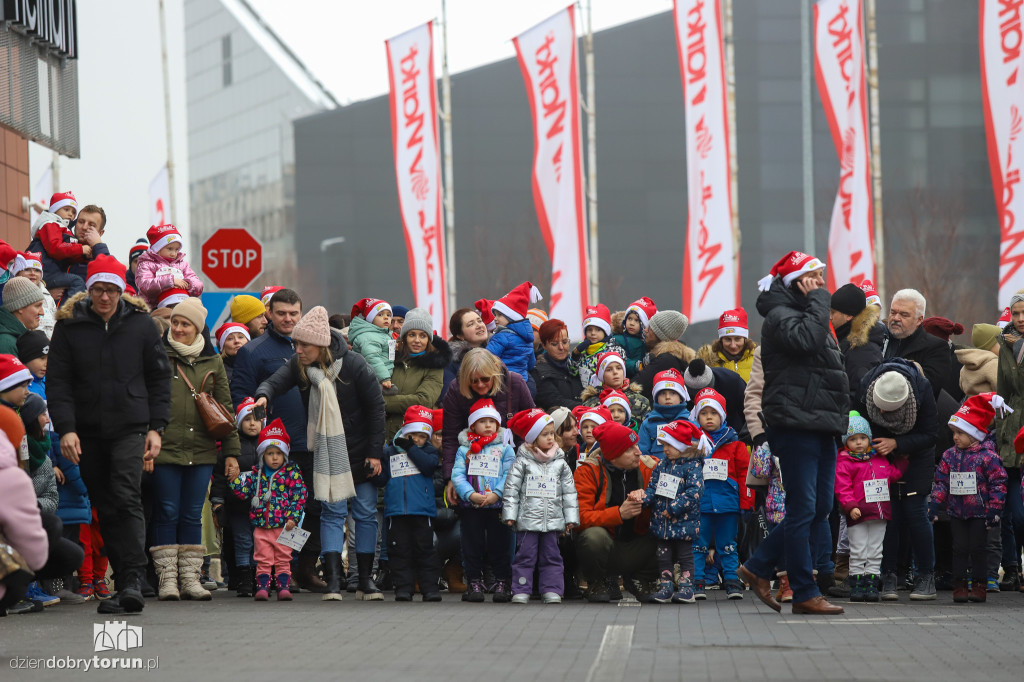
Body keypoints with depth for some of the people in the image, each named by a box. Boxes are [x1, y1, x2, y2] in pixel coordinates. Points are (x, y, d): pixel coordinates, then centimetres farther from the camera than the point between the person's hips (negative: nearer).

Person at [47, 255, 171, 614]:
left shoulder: (141, 324, 3)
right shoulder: (68, 326, 3)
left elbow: (160, 377, 8)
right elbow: (57, 380, 1)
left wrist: (156, 427, 0)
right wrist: (66, 428, -10)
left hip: (130, 428, -2)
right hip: (87, 433, 2)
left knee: (126, 500, -17)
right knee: (106, 509, 6)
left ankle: (133, 582, -24)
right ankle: (124, 583, 13)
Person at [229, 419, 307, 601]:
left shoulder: (292, 473, 0)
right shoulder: (255, 474, 7)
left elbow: (299, 496, -3)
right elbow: (243, 492, 5)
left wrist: (293, 518, -10)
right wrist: (234, 478, -9)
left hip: (283, 526, -2)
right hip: (261, 526, 2)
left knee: (283, 559, 4)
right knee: (263, 559, 3)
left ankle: (283, 586, 7)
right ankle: (262, 587, 4)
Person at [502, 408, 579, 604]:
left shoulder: (560, 463, 8)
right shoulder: (522, 462, 0)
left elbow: (569, 492, 10)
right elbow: (511, 489, -1)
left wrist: (570, 518, 6)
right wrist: (509, 514, -7)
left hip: (553, 520, 3)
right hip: (527, 519, -3)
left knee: (551, 556, 5)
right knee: (525, 555, -1)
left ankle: (552, 590, 8)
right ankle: (521, 591, 2)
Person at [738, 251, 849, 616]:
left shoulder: (809, 313, 23)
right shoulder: (780, 316, -7)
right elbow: (806, 340, -28)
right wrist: (819, 299, -14)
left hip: (821, 427, 10)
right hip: (795, 424, -10)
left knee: (820, 508, 9)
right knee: (804, 509, -7)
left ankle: (758, 568, 18)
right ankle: (805, 595, -2)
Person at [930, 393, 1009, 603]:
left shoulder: (987, 456, -10)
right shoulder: (949, 456, 5)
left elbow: (998, 483, -9)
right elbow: (941, 481, 8)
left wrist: (994, 509, -12)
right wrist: (935, 504, -1)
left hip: (980, 513, -4)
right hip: (957, 512, 4)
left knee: (977, 548, 2)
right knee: (960, 548, 5)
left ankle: (979, 584, 12)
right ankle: (959, 585, 9)